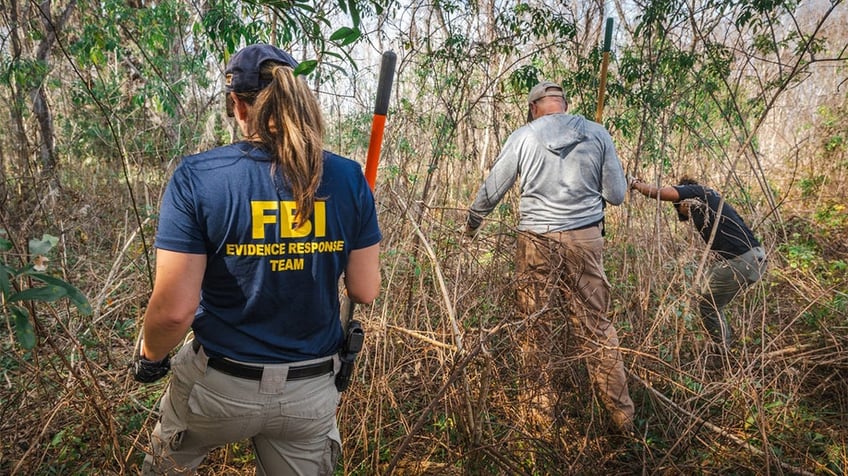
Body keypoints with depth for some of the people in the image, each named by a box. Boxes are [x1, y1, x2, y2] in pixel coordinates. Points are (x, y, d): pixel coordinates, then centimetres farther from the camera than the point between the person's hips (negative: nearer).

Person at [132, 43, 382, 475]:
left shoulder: (196, 177, -16)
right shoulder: (348, 178, -9)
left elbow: (175, 308, -18)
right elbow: (365, 291, -5)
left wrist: (150, 357, 4)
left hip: (219, 385, -1)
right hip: (312, 392, 2)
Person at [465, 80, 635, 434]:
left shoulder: (523, 136, 1)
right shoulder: (597, 134, 3)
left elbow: (491, 192, 7)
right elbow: (617, 195, 5)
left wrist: (471, 224, 25)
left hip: (537, 239, -1)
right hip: (585, 238, 1)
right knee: (596, 326, 8)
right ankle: (622, 414, 12)